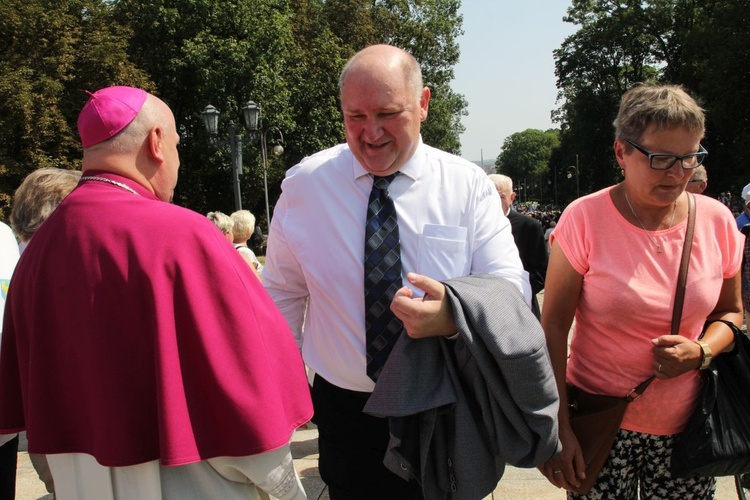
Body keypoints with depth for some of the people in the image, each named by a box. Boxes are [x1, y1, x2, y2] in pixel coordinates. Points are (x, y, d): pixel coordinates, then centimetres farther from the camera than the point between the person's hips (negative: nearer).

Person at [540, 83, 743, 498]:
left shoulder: (716, 220, -2)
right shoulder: (584, 219, -13)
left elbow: (730, 311, 11)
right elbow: (553, 327, -11)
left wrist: (702, 352, -11)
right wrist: (557, 428, -14)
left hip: (685, 426, 3)